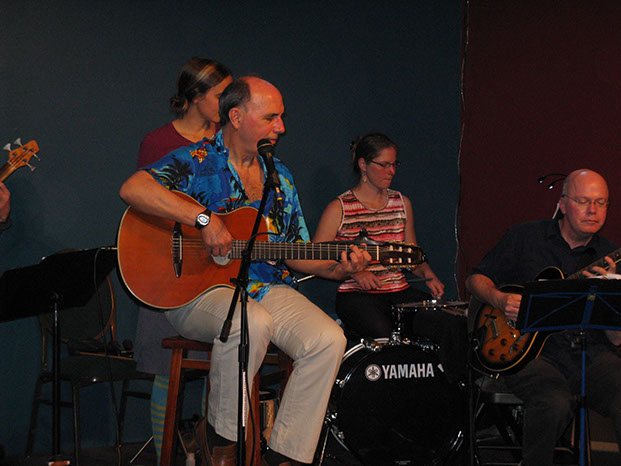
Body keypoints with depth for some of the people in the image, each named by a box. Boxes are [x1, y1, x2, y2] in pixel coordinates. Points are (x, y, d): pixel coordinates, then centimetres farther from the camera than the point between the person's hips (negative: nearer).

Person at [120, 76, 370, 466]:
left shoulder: (280, 177, 16)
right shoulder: (197, 162, -5)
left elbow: (294, 254, 17)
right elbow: (133, 189, -23)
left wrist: (337, 268, -3)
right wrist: (205, 219, -27)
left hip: (268, 289, 6)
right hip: (199, 290, -6)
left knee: (328, 340, -19)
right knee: (253, 323, -38)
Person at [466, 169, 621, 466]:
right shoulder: (524, 238, 6)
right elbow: (475, 280, 13)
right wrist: (499, 299, -9)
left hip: (592, 355, 2)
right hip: (530, 352, -2)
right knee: (555, 404, -33)